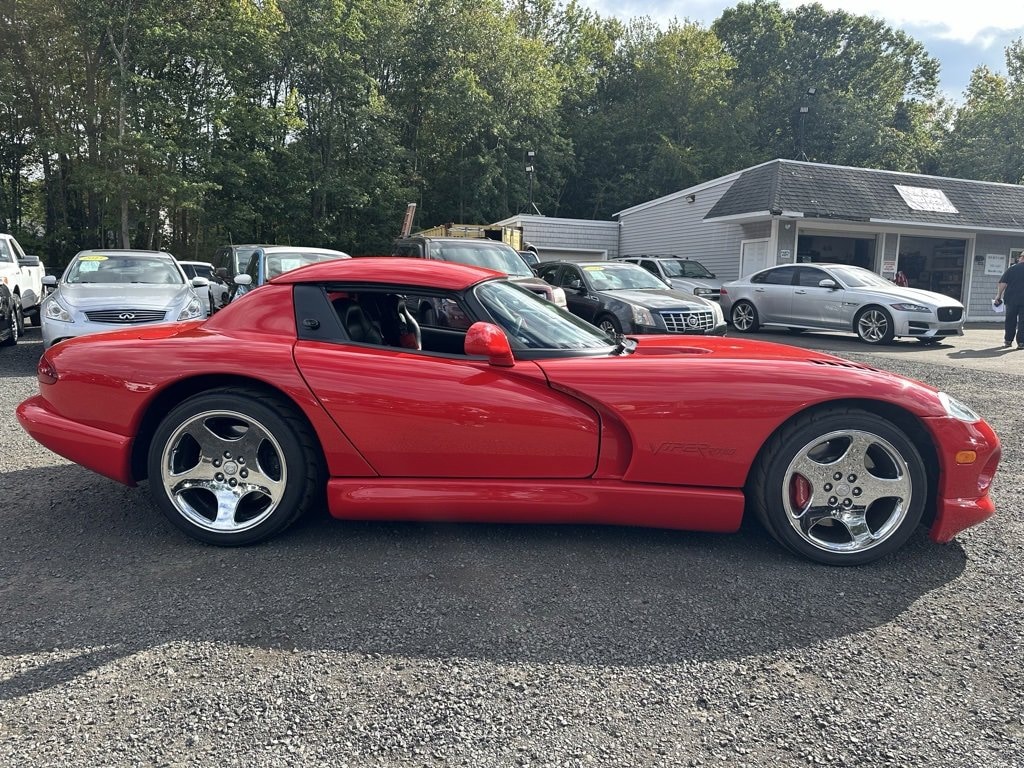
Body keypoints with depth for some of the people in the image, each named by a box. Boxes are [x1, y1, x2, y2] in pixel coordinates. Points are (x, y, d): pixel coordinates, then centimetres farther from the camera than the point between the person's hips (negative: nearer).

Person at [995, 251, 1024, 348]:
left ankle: (1007, 340, 16)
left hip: (1011, 299, 1)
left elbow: (1002, 283, -4)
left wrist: (999, 296, 0)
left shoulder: (1012, 269, 2)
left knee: (1010, 320, 12)